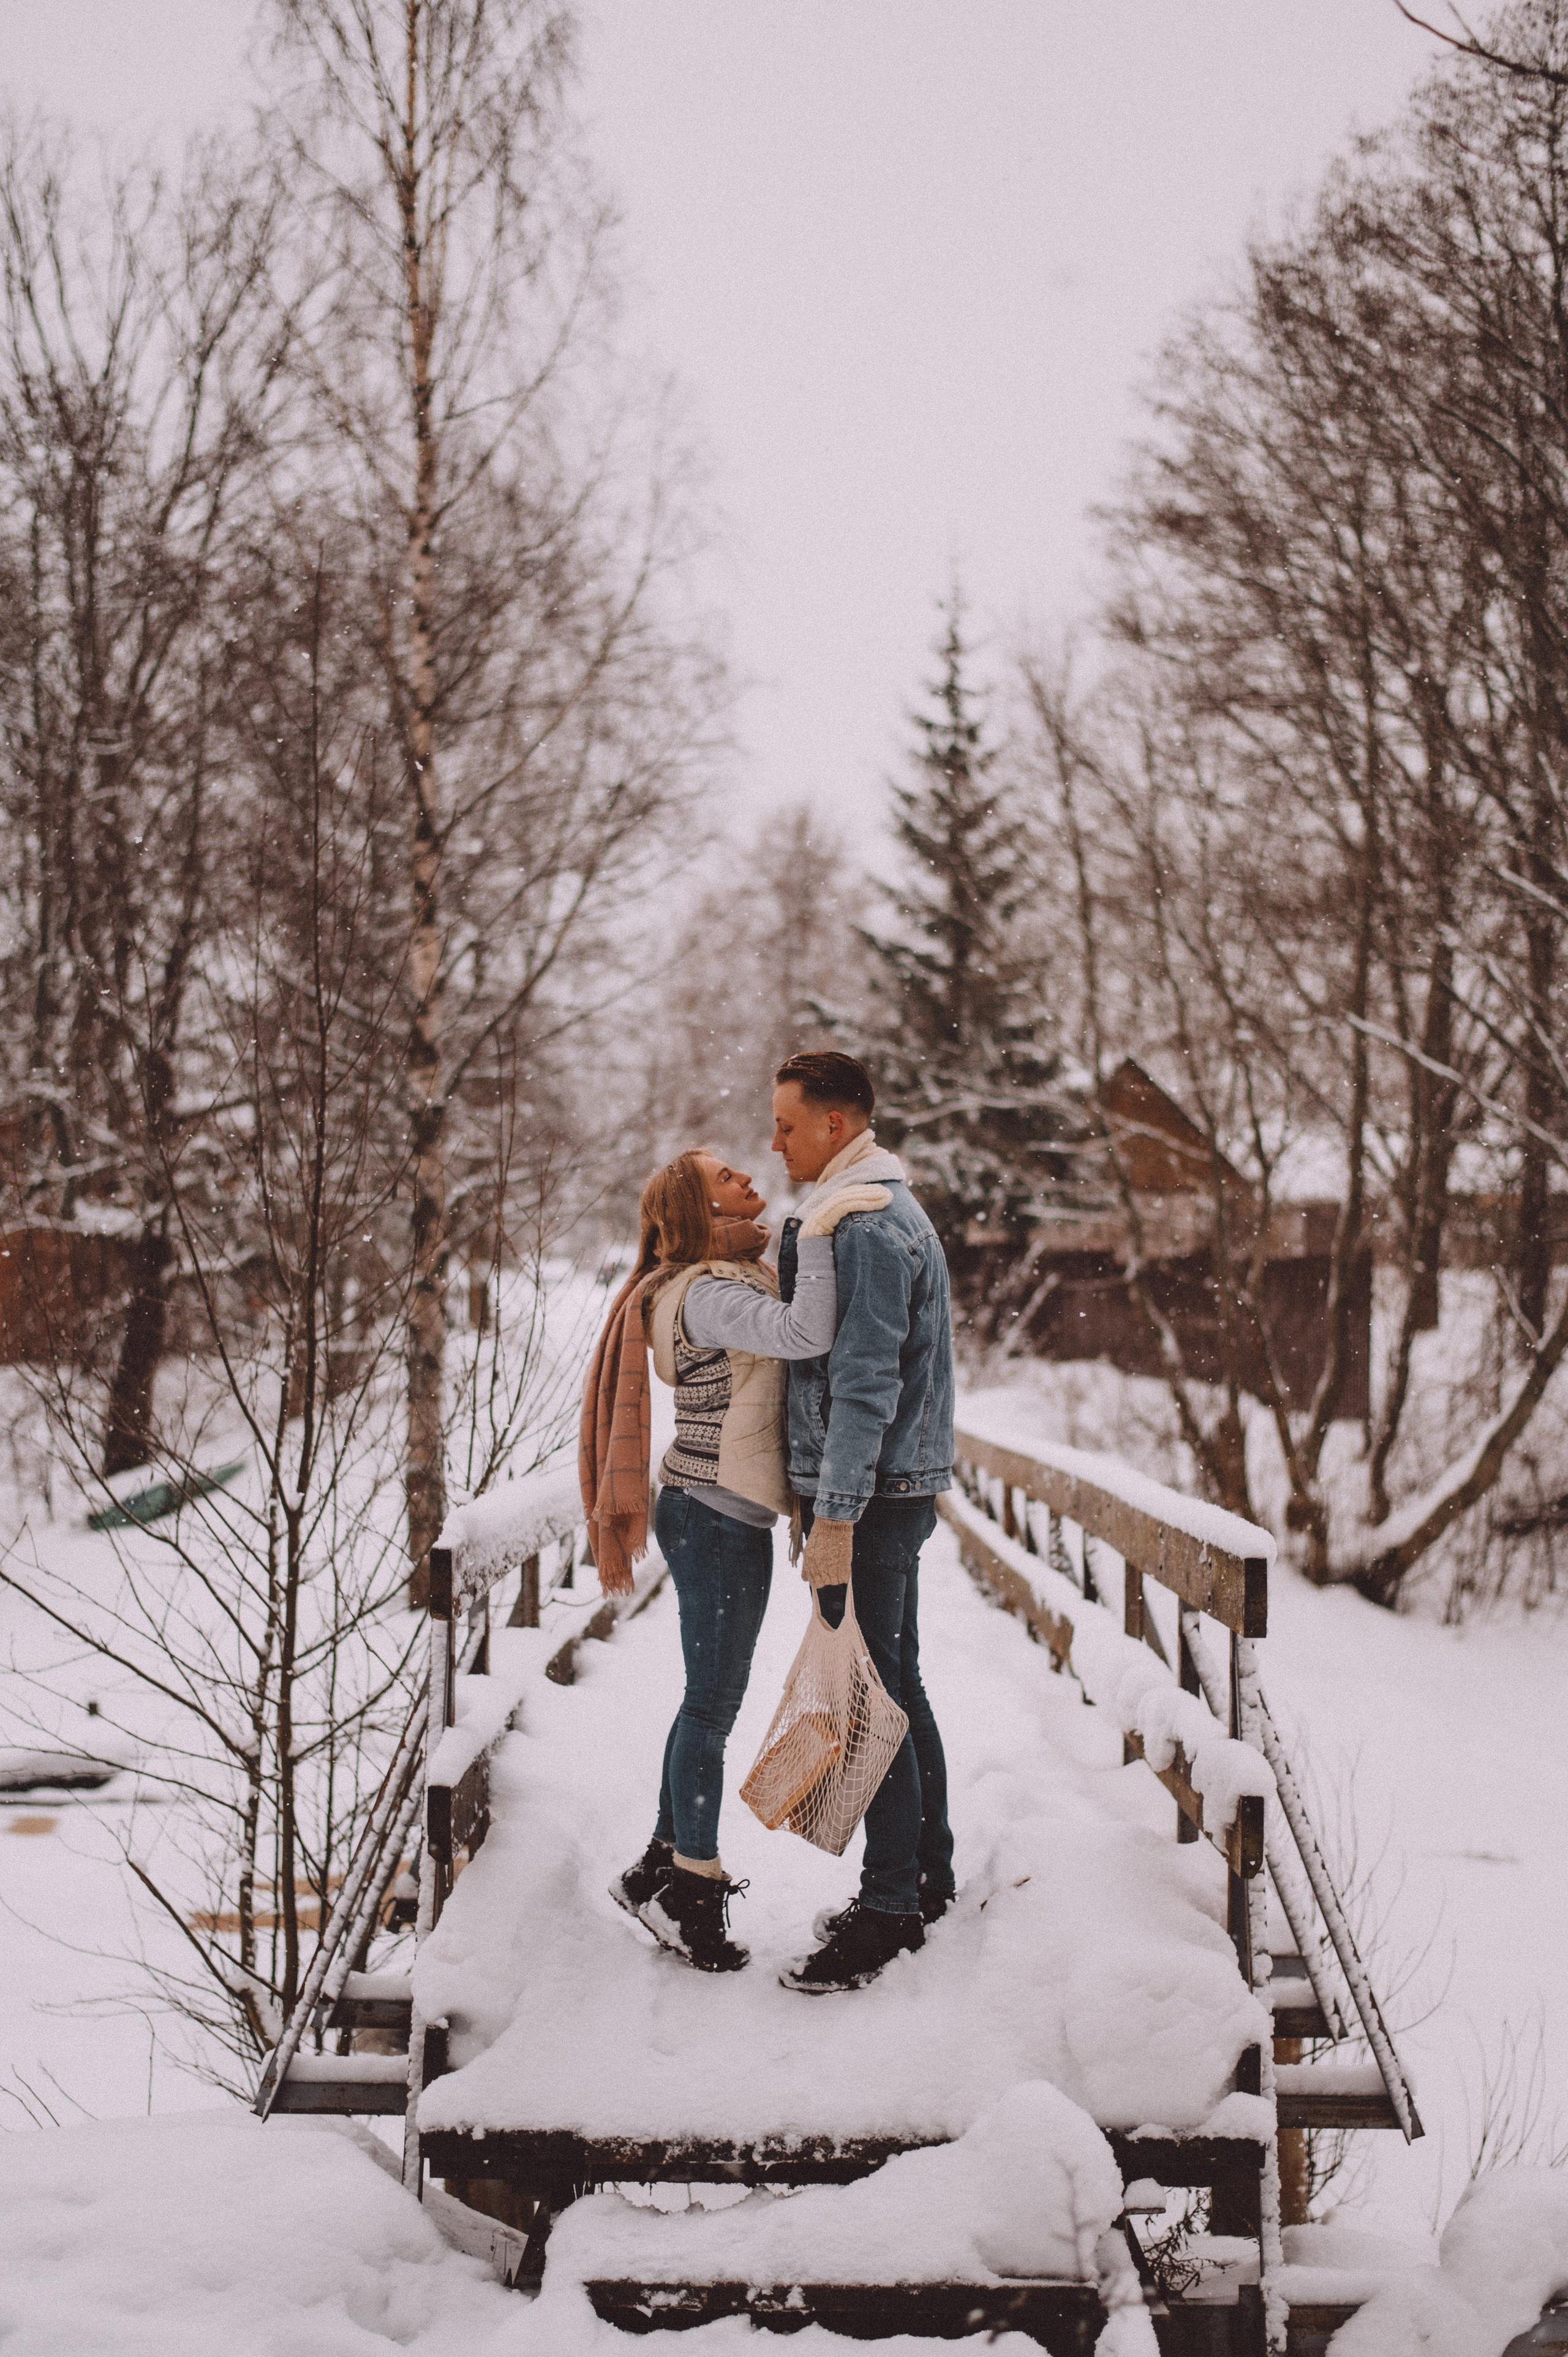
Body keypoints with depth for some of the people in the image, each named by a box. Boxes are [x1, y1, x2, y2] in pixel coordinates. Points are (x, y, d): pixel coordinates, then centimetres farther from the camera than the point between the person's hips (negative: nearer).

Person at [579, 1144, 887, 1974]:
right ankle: (692, 1888, 10)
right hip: (718, 1520, -10)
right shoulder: (708, 1295, -21)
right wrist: (817, 1229, -33)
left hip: (717, 1515, 10)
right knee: (713, 1703, -1)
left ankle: (665, 1868, 26)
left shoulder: (735, 1282, 13)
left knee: (709, 1698, 16)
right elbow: (807, 1334, -36)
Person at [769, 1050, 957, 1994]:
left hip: (874, 1492, -11)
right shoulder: (883, 1210, 16)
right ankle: (927, 1877, 26)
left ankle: (889, 1910, 1)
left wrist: (836, 1517, -25)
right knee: (898, 1686, 16)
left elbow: (864, 1383, -23)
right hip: (898, 1489, 11)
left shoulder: (868, 1226, -17)